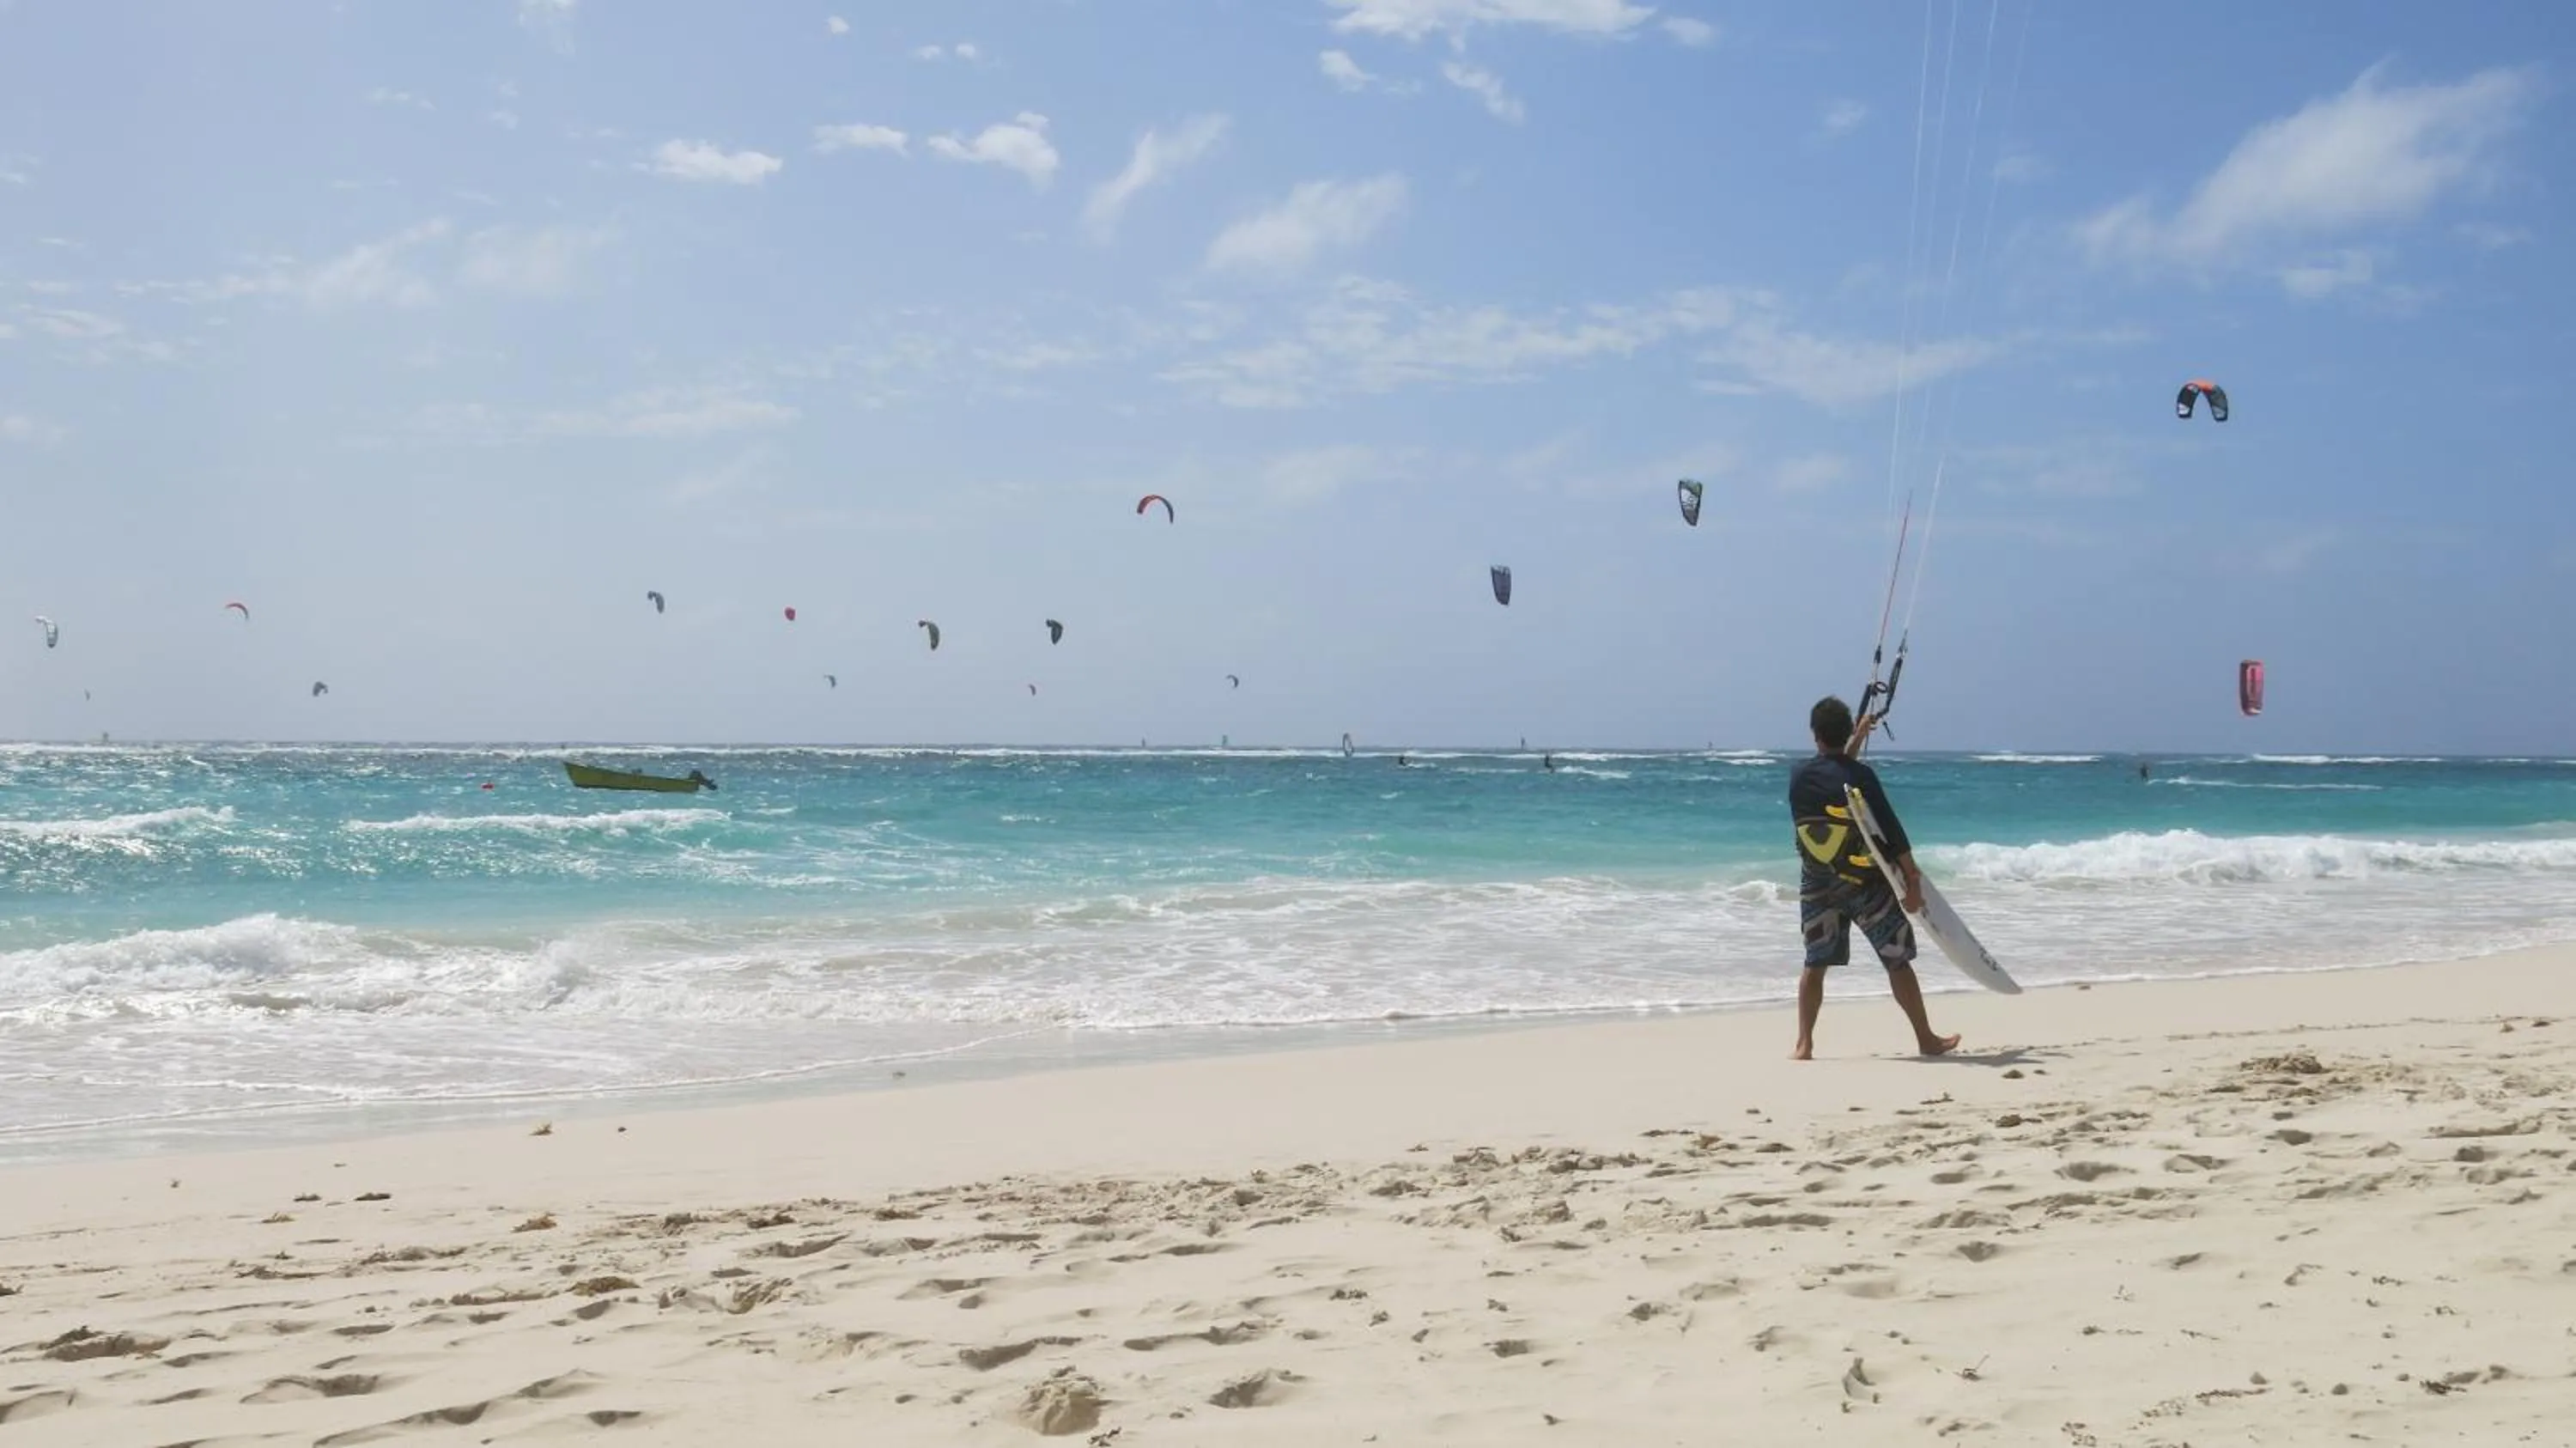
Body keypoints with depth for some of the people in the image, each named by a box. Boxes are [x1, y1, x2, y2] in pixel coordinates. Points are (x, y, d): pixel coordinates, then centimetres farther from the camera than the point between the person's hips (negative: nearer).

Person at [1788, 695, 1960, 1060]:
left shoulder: (1799, 777, -1)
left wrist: (1857, 739, 32)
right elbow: (1892, 832, -13)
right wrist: (1912, 881, -7)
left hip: (1818, 885, 3)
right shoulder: (1861, 775, -14)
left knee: (1816, 963, 9)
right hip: (1866, 883, -3)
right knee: (1898, 961, 8)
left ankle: (1804, 1044, 1)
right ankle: (1927, 1040, 17)